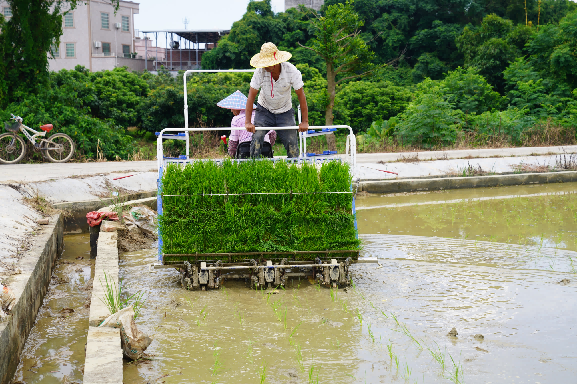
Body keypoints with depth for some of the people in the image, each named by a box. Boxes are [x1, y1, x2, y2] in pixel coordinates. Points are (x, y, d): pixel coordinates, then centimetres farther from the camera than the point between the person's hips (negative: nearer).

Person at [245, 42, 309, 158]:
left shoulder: (291, 71, -21)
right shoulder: (260, 71, -22)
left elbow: (301, 95, -14)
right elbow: (251, 96, -17)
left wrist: (305, 121, -14)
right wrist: (247, 122, -22)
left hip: (285, 112, 0)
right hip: (264, 110, 0)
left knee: (292, 142, -9)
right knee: (257, 138, -19)